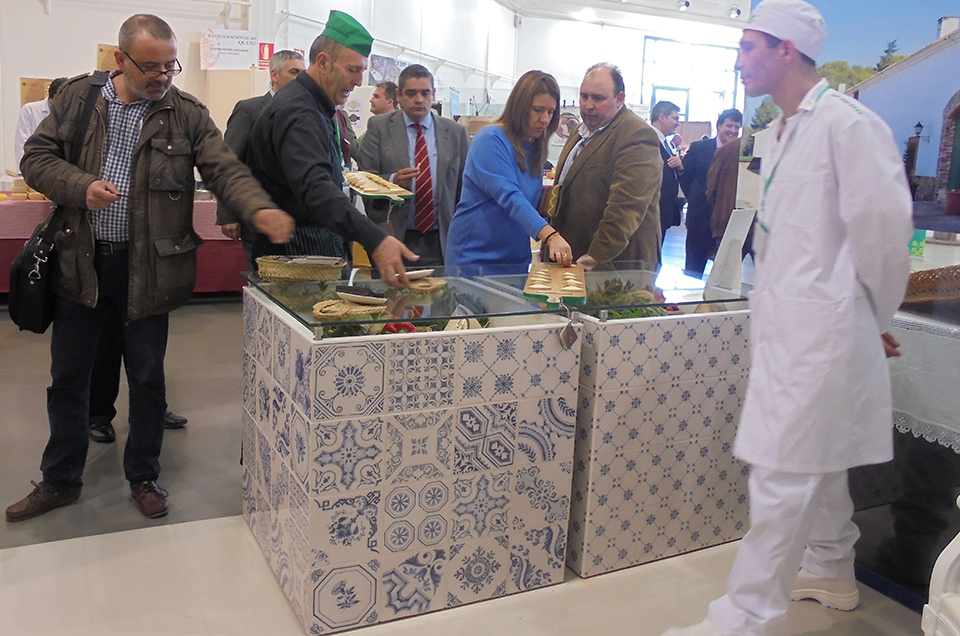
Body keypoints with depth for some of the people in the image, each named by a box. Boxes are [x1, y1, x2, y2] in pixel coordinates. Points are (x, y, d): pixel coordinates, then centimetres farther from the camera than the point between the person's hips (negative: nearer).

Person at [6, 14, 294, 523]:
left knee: (147, 377, 10)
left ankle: (143, 477, 30)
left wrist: (260, 209, -30)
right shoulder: (76, 97, 3)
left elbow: (225, 170, -10)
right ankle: (60, 481, 32)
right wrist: (81, 187, -15)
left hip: (149, 266, -2)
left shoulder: (187, 114, -2)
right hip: (80, 259, 2)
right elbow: (36, 157, 5)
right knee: (67, 376, 13)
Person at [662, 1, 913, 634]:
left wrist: (877, 314, -2)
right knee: (815, 460, 22)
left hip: (821, 327, -9)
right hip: (790, 322, 9)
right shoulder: (784, 131, 14)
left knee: (783, 474, -5)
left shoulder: (848, 123, -15)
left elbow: (884, 224, -15)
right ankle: (831, 572, 41)